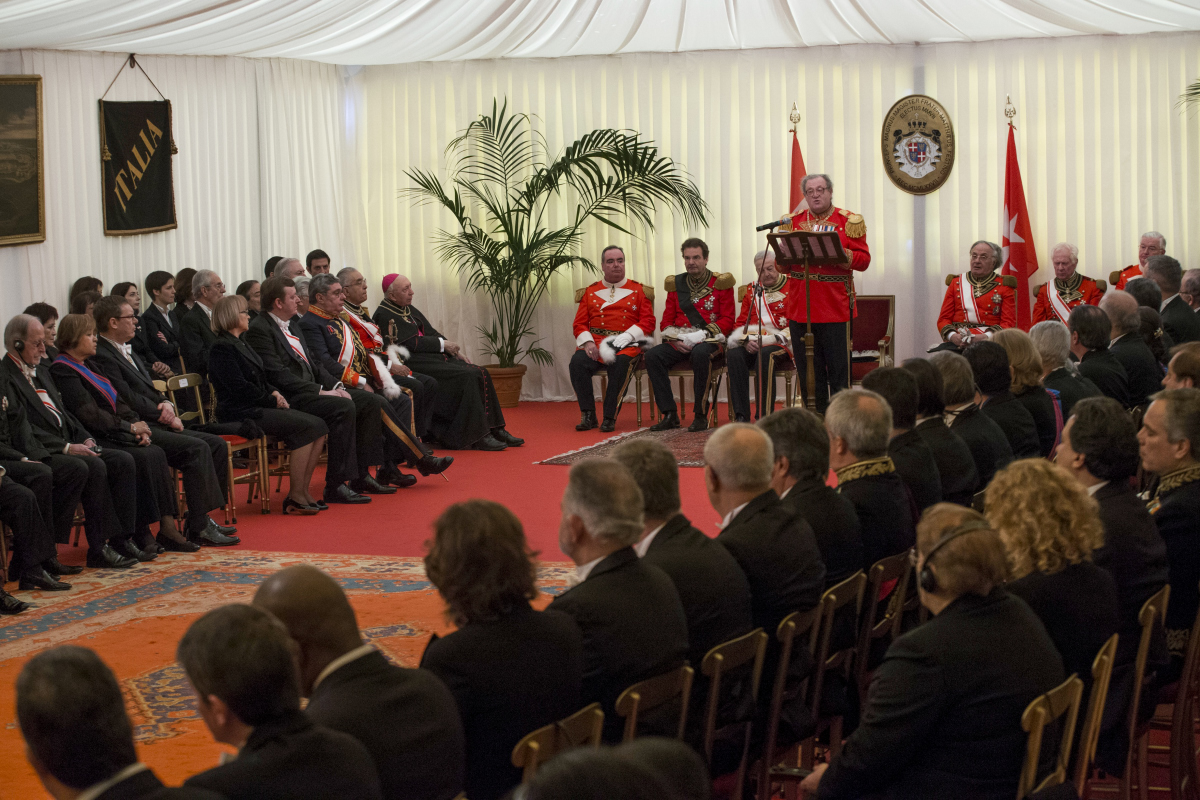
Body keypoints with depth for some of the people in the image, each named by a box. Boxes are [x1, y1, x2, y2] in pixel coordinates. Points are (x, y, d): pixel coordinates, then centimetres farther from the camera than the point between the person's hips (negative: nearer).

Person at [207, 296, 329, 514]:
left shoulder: (240, 344, 21)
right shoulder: (222, 348, -10)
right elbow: (239, 387, -17)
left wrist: (274, 392, 6)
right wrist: (272, 400, -9)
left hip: (259, 408, 10)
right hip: (241, 413, -10)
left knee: (319, 427, -7)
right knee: (307, 427, -24)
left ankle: (303, 491, -8)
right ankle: (295, 497, -20)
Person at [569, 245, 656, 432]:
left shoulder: (639, 291, 13)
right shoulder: (590, 292, 18)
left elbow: (648, 322, 4)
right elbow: (579, 324, 12)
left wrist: (625, 337, -13)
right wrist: (587, 342, -10)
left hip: (626, 343, -2)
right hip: (596, 342, 2)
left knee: (621, 363, -37)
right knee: (577, 362, -30)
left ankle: (610, 418, -26)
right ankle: (588, 416, -21)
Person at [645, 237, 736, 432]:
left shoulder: (720, 283, 3)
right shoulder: (675, 284, 14)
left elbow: (728, 320, -3)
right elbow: (666, 321, 13)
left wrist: (702, 335, -17)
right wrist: (676, 340, -9)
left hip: (709, 341, -4)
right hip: (680, 343, 4)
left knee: (700, 353, -39)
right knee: (652, 355, -24)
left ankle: (701, 415, -28)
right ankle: (670, 415, -21)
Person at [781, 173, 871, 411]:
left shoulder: (849, 221, 4)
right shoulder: (793, 222, 13)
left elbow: (863, 260, -4)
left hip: (835, 307, -3)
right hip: (800, 308, 3)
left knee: (838, 368, -3)